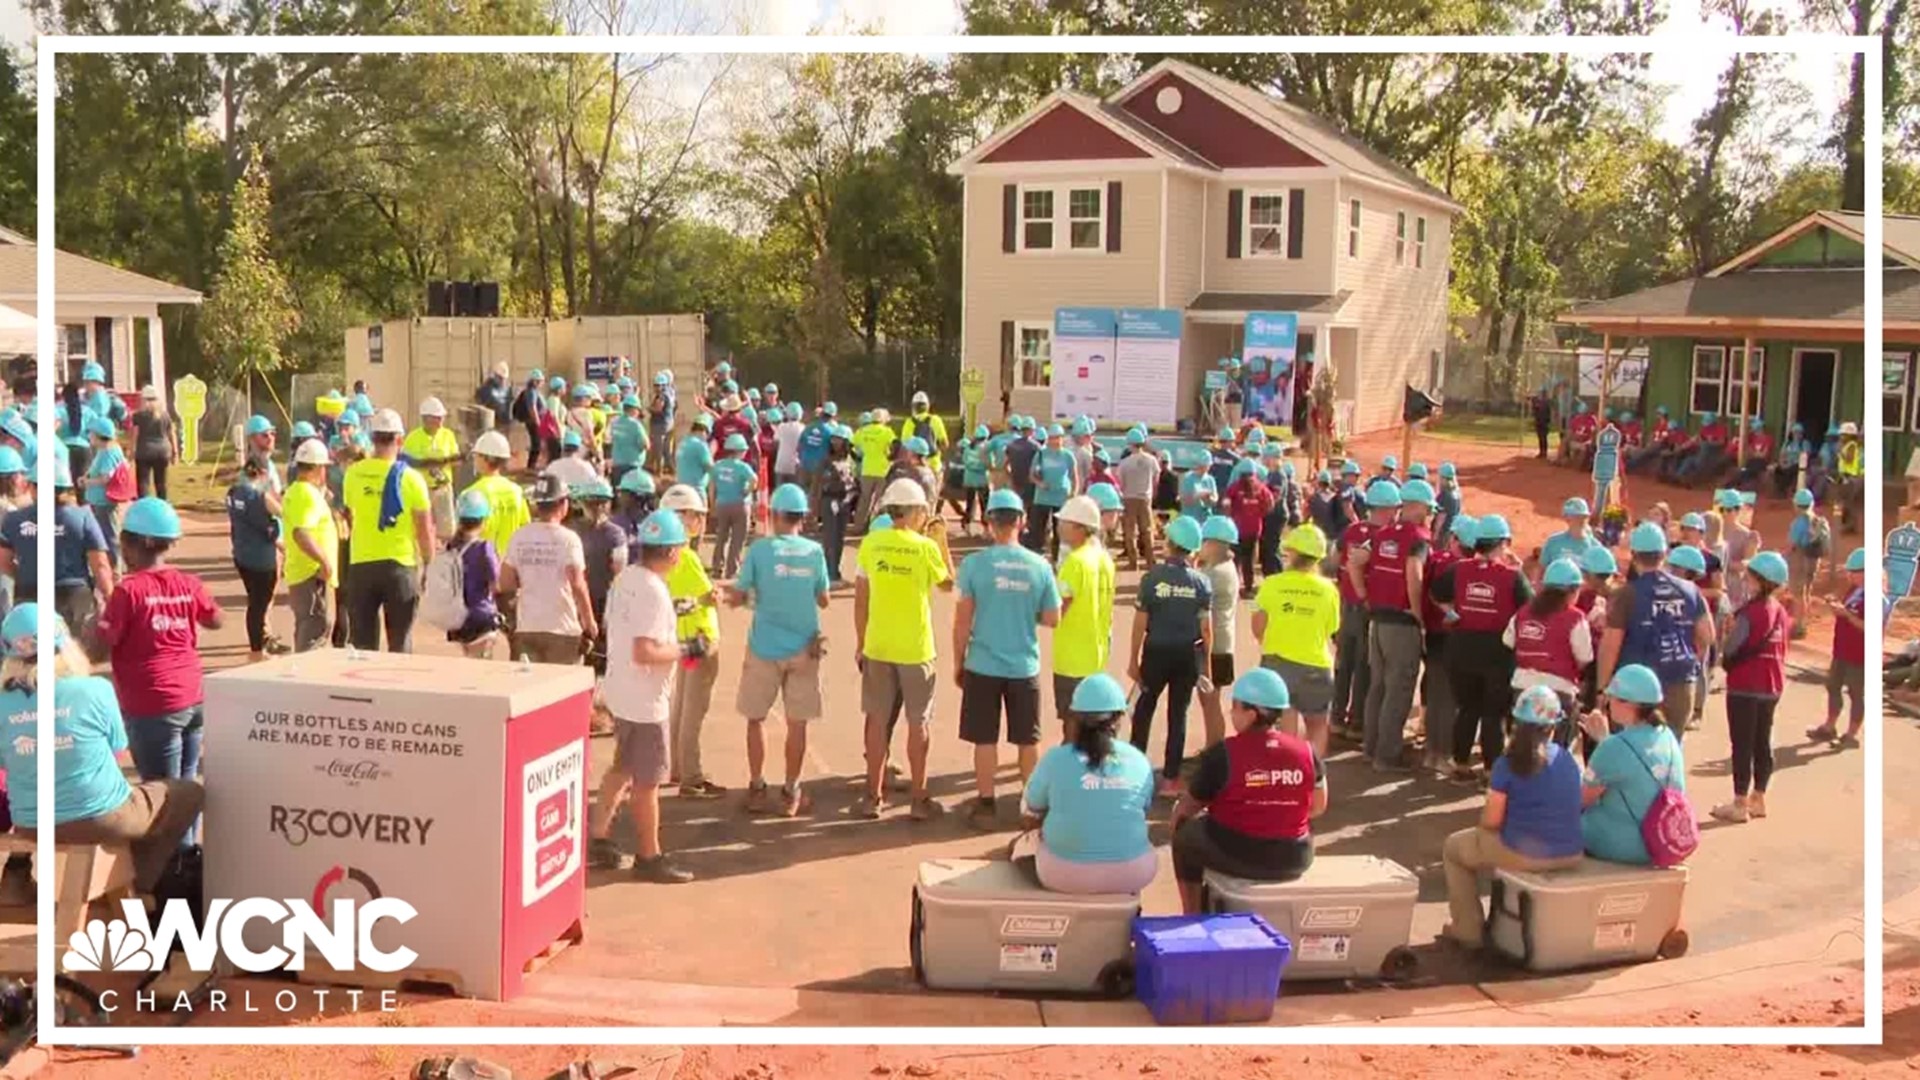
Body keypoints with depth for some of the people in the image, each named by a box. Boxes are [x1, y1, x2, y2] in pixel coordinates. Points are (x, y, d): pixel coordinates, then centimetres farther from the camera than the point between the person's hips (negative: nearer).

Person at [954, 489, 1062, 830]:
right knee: (1028, 740, 13)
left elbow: (962, 620, -7)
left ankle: (986, 805, 15)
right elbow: (1052, 619, 0)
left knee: (985, 740, 9)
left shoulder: (975, 563, -10)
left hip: (983, 665, -1)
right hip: (1025, 666, 1)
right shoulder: (1040, 566, -5)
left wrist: (958, 662, 4)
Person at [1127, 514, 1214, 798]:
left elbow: (1140, 623, -9)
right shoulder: (1201, 582, -5)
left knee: (1144, 707, 18)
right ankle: (1170, 778, 13)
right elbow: (1206, 629, -4)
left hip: (1157, 651, -1)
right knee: (1178, 713, 9)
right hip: (1188, 655, 1)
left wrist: (1133, 660, 0)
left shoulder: (1152, 578, -11)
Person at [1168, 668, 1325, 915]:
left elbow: (1192, 804, 0)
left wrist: (1175, 818, 22)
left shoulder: (1222, 753, -14)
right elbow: (1318, 807, 7)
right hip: (1294, 860, 4)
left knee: (1185, 832, 24)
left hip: (1235, 857, -4)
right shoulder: (1305, 750, -5)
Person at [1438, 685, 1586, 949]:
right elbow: (1574, 807, 14)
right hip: (1571, 855, 6)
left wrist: (1483, 823, 13)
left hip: (1523, 855, -6)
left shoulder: (1508, 765, -12)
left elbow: (1491, 822, -9)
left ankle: (1469, 930, 23)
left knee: (1453, 847, 21)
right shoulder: (1569, 761, 3)